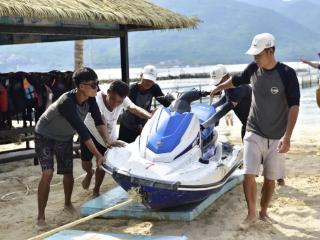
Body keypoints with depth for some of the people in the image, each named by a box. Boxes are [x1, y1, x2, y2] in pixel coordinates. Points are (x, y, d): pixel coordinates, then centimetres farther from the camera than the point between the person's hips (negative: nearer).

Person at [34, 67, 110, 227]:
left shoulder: (90, 99, -18)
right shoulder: (67, 103, -39)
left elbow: (98, 119, -6)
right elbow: (82, 130, -40)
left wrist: (106, 140, -18)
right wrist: (97, 155, -38)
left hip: (65, 138, 6)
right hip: (45, 136, -6)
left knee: (68, 173, 8)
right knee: (48, 173, -18)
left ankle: (67, 204, 35)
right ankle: (40, 216, -7)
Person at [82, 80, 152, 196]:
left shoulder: (123, 99, -21)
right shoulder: (97, 100, -36)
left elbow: (135, 108, -34)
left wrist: (153, 117, -51)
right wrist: (109, 141, -58)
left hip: (109, 135, 3)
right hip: (90, 133, -3)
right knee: (86, 164, 0)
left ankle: (96, 190, 29)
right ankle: (90, 173, 38)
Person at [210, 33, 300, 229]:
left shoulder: (287, 74, -14)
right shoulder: (253, 69, -2)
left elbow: (294, 106, -16)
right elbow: (236, 80, 19)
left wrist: (287, 136, -23)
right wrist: (218, 88, 36)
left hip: (276, 137, -2)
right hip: (254, 133, 2)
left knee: (270, 178, 8)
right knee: (249, 175, -7)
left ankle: (263, 211, 28)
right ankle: (251, 214, 9)